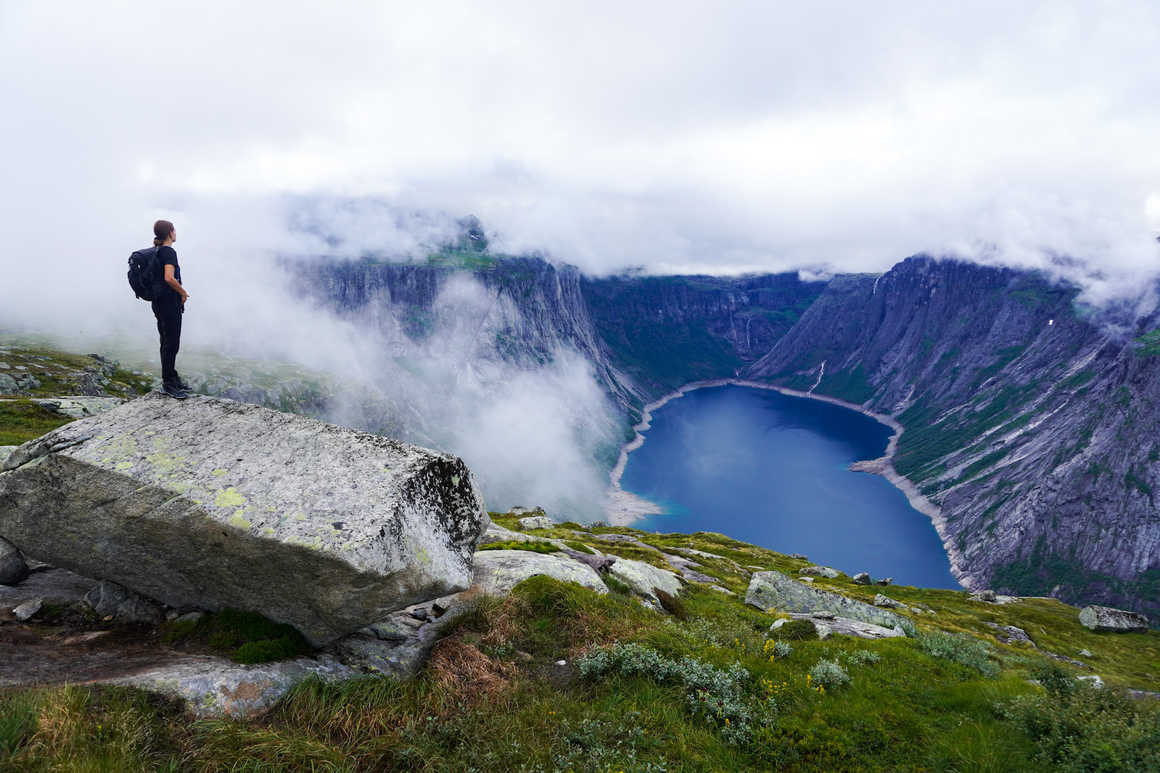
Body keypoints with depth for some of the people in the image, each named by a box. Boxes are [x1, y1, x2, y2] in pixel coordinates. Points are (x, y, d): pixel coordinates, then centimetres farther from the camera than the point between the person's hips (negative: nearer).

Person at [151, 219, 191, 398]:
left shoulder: (157, 252, 13)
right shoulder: (169, 252, -15)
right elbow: (169, 278, -27)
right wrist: (183, 292, -13)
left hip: (160, 301, 10)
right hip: (170, 302, -10)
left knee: (167, 342, 15)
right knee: (171, 343, -4)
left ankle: (171, 378, 24)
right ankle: (168, 383, 0)